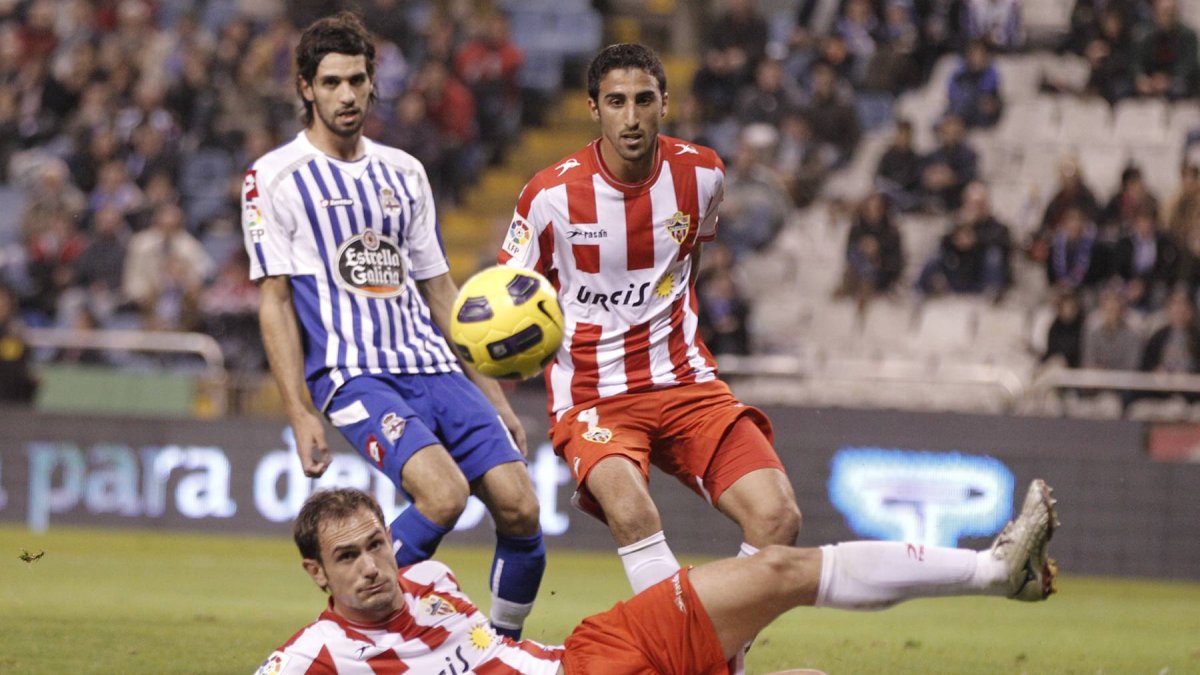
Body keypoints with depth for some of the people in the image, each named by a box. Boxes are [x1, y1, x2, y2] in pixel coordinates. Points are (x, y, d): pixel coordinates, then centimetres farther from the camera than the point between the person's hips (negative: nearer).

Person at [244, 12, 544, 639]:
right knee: (443, 493, -29)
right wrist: (301, 414, -11)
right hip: (353, 372, -6)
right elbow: (275, 300, -2)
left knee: (519, 508, -10)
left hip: (436, 368, 6)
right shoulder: (274, 177, 2)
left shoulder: (403, 172, 19)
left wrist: (492, 394, 17)